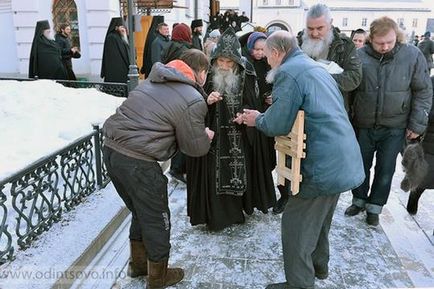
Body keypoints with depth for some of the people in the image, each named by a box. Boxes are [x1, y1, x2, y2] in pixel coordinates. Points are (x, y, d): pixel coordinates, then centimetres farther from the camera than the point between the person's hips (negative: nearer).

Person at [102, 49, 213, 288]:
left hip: (111, 148, 9)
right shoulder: (193, 102, -10)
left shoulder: (154, 79, 13)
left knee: (141, 211, 25)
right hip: (137, 162, -8)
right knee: (156, 218, 12)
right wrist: (206, 136, 19)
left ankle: (138, 263, 43)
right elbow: (196, 147, -3)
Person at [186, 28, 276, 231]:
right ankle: (215, 214, 18)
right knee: (214, 174, 2)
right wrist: (206, 101, -24)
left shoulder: (246, 73, -7)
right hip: (213, 133, -1)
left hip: (239, 134, 2)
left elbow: (253, 101, 5)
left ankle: (237, 209, 32)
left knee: (239, 169, 11)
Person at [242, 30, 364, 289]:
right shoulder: (316, 68, 18)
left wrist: (257, 119, 3)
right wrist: (267, 114, 23)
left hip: (324, 165, -10)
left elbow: (277, 124, -18)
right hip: (344, 159, 10)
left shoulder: (288, 72, -14)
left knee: (295, 223, 2)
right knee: (320, 217, 26)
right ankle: (318, 264, 45)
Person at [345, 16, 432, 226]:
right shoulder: (359, 56, -9)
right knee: (361, 166, 15)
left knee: (385, 170, 9)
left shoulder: (412, 55, -9)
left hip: (394, 127, -1)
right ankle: (359, 200, 36)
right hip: (363, 125, 1)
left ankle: (374, 207, 28)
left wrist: (417, 124, -5)